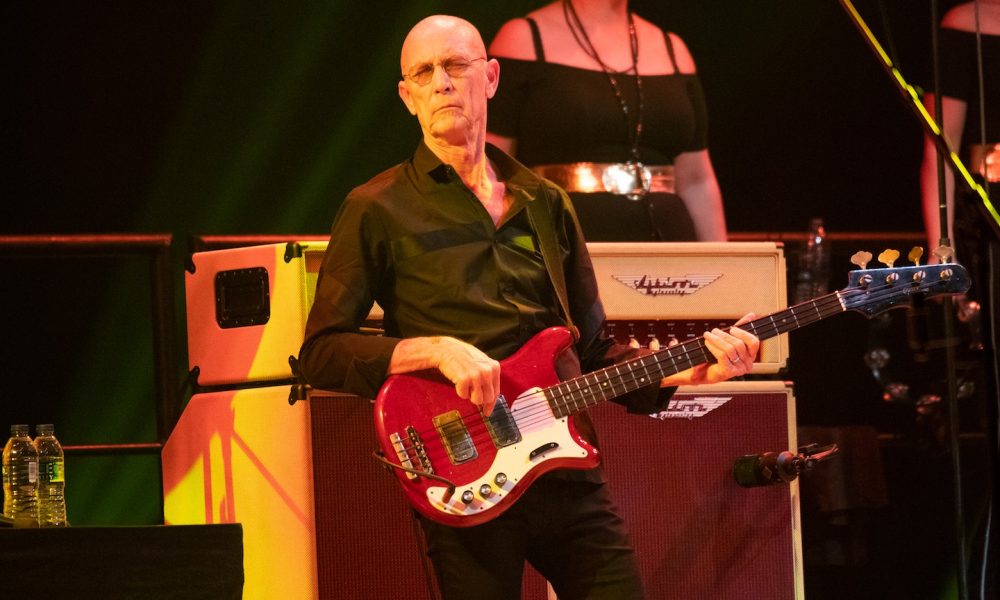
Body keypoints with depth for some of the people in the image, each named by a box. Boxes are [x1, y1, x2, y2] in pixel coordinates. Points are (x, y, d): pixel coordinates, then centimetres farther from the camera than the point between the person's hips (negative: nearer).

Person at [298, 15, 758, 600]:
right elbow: (320, 353, -3)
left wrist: (692, 371, 5)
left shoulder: (545, 204, 17)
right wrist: (436, 349, -16)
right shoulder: (378, 210, 3)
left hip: (569, 465, 4)